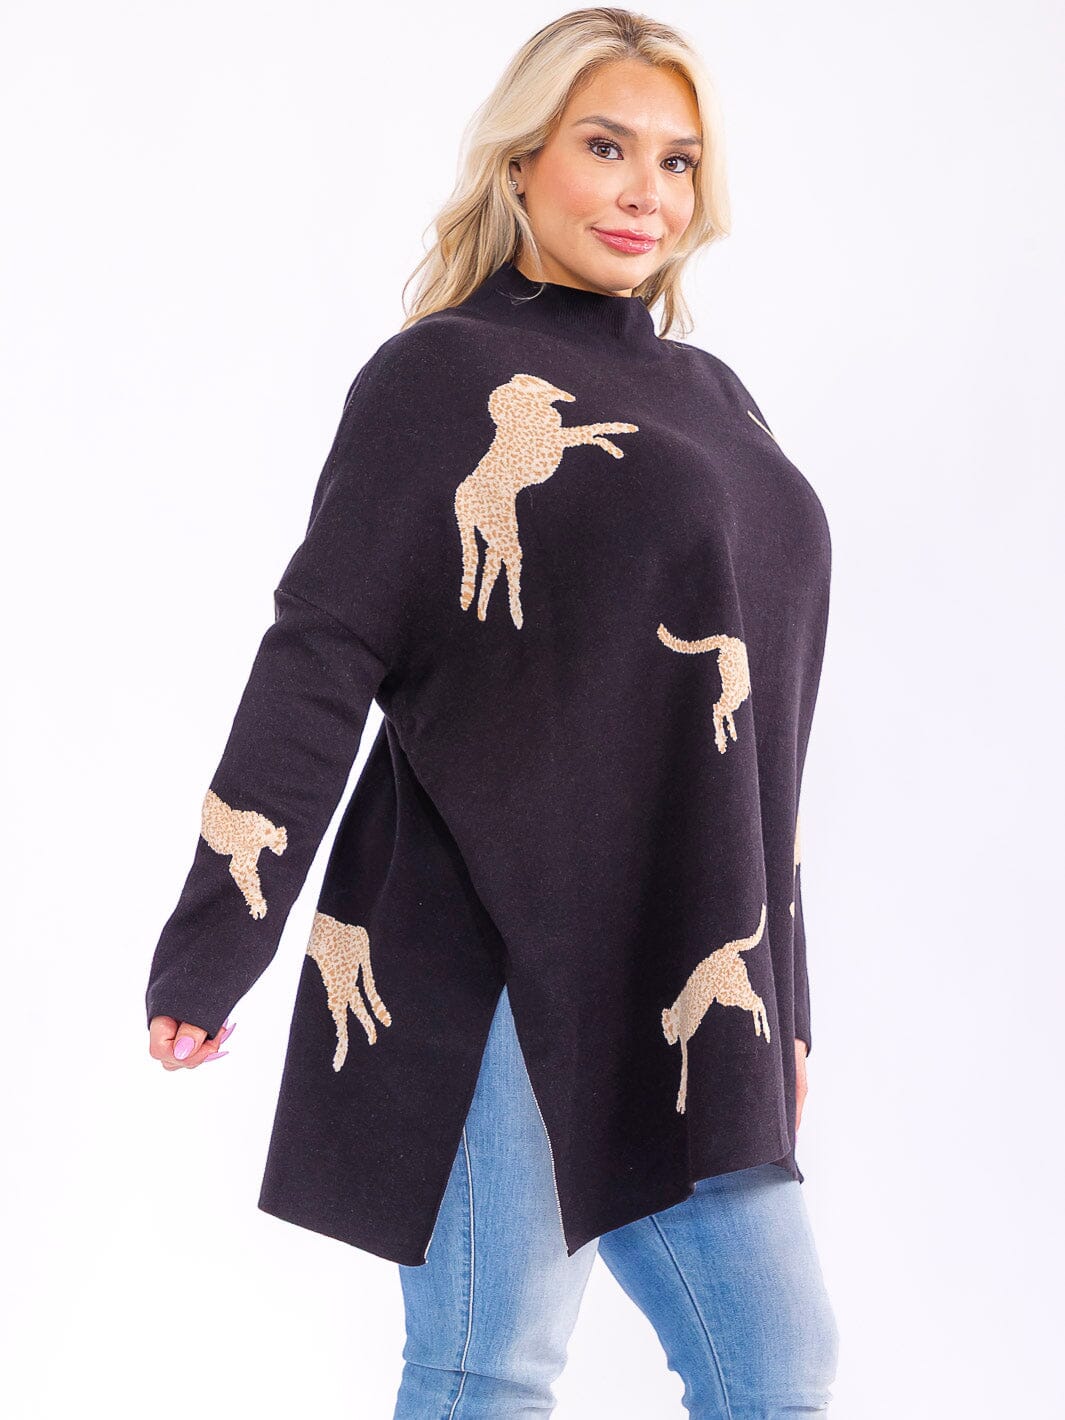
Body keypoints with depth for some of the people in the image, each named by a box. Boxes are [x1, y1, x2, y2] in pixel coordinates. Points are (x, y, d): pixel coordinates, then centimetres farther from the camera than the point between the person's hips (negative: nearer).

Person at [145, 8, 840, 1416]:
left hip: (687, 983, 7)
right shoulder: (444, 377, -4)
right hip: (503, 967, -7)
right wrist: (213, 948, -15)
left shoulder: (711, 400, 17)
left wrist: (777, 1002, 19)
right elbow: (320, 659, -10)